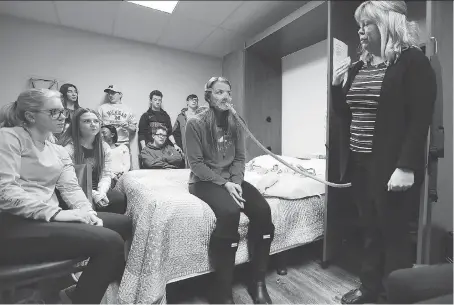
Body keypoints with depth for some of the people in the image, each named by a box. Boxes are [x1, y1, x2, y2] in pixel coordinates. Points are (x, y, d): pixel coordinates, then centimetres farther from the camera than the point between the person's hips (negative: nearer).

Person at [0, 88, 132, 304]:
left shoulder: (59, 152, 19)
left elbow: (71, 188, 8)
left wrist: (87, 212, -11)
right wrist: (55, 213, -23)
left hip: (46, 219, 8)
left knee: (124, 224, 0)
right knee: (109, 241, -25)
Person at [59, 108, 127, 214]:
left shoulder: (104, 147, 8)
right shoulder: (68, 148, -8)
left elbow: (106, 175, 4)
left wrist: (101, 192, -16)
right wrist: (92, 194, -21)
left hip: (99, 190, 5)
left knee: (121, 198, -23)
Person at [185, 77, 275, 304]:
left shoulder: (235, 123, 6)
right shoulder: (195, 123, -9)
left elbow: (239, 158, 6)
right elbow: (196, 163, -12)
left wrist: (236, 182, -12)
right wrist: (224, 183, -20)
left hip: (231, 178, 5)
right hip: (205, 181, -5)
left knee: (262, 210, -20)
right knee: (230, 211, -34)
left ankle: (258, 283, -3)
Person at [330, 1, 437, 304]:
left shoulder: (413, 61, -6)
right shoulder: (358, 67, 12)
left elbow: (420, 119, -14)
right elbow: (345, 114, 15)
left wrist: (406, 167, -21)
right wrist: (337, 85, 1)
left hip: (391, 166, -6)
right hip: (360, 163, 6)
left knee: (394, 233, 8)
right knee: (370, 230, 17)